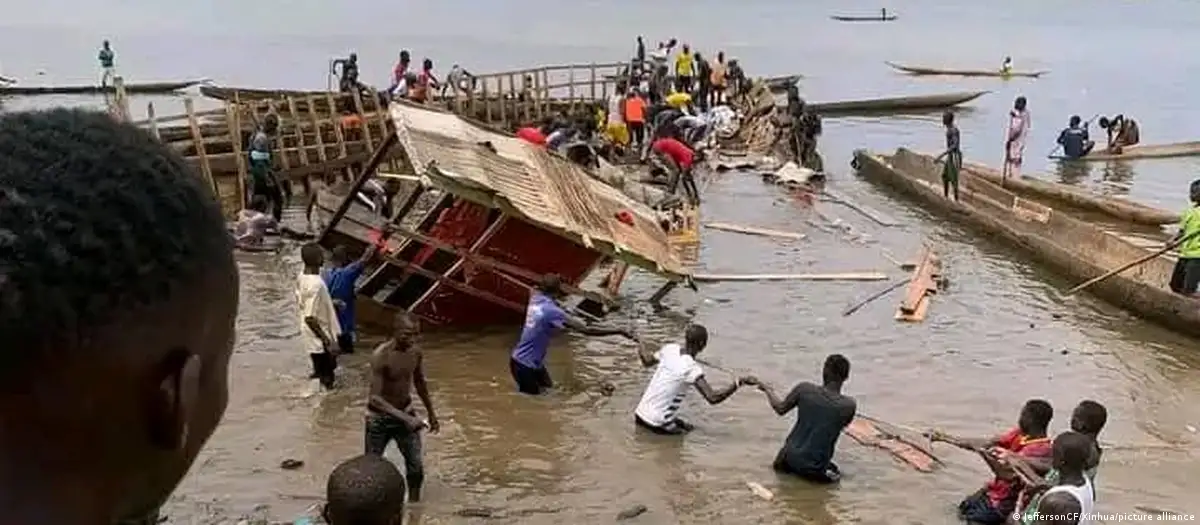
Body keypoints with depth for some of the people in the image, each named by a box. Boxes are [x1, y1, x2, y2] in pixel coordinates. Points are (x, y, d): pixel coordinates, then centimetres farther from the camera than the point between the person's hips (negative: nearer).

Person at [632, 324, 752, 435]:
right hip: (657, 424, -7)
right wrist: (740, 382, -24)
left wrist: (642, 350, 41)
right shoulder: (692, 368, -22)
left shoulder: (670, 349, -2)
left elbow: (648, 362, 18)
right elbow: (713, 398, -28)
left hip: (640, 414, 7)